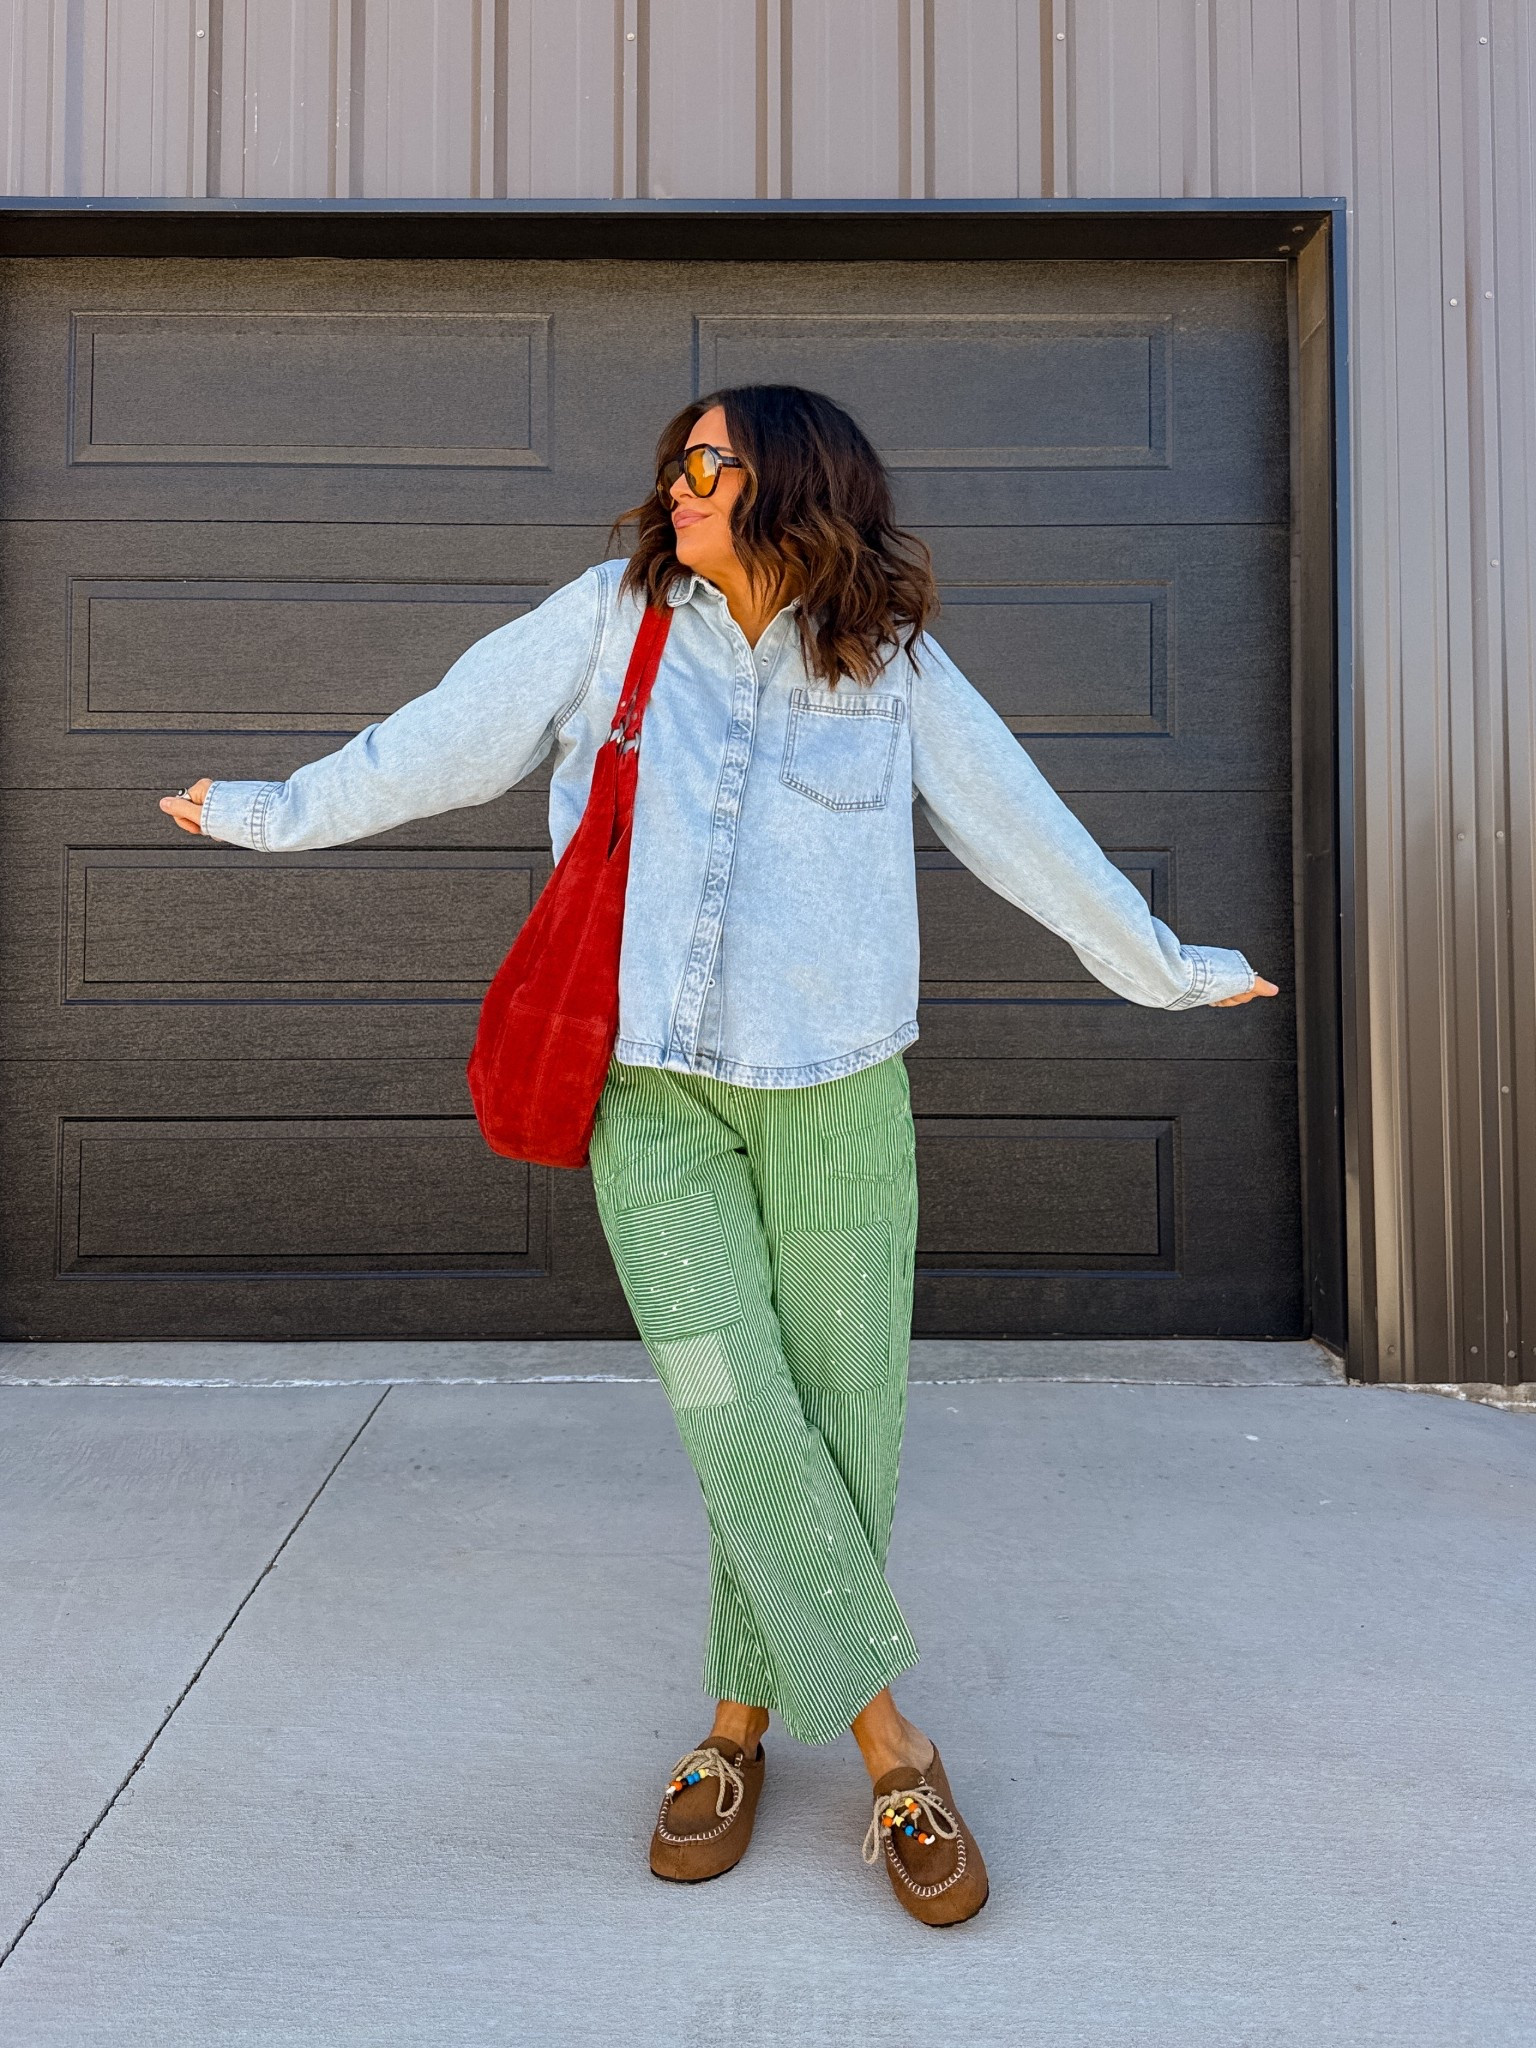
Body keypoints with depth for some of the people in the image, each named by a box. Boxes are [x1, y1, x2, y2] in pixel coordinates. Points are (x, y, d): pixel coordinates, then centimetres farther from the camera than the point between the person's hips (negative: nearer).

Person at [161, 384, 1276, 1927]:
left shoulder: (891, 665, 4)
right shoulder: (612, 615, 4)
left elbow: (1023, 830, 11)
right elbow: (449, 738, 13)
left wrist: (1162, 967, 18)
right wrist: (275, 813, 20)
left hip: (834, 1099, 1)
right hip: (657, 1094, 0)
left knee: (834, 1424, 3)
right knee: (733, 1418, -9)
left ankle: (740, 1718, 25)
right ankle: (889, 1747, 9)